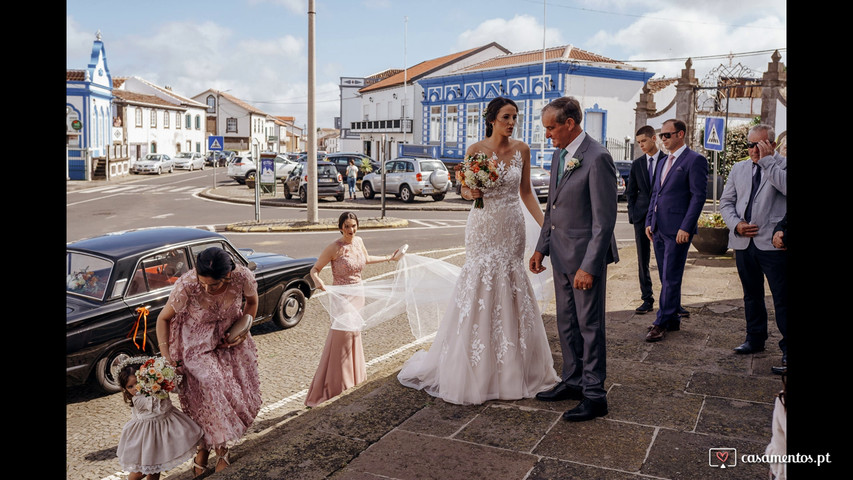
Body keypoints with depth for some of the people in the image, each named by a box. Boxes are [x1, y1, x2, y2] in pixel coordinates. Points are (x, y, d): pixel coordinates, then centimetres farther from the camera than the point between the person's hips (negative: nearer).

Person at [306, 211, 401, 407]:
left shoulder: (359, 241, 2)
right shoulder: (334, 248, -17)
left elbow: (367, 259, 23)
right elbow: (314, 269, -13)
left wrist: (390, 257, 29)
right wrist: (317, 281, -34)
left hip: (358, 295, 7)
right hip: (342, 297, -7)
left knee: (354, 335, 18)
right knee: (340, 338, -10)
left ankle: (353, 375, 36)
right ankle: (322, 392, -3)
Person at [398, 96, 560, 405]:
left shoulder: (522, 150, 2)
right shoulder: (476, 150, -6)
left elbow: (526, 192, 8)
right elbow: (465, 190, 2)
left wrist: (545, 225, 1)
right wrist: (471, 192, -22)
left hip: (512, 227, 3)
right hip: (484, 227, -3)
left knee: (511, 292, 9)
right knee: (479, 288, -1)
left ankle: (512, 366, 24)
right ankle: (476, 370, 14)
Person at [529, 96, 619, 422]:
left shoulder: (597, 158, -18)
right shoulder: (559, 155, 10)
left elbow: (604, 220, -20)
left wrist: (588, 266, -22)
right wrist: (541, 247, 14)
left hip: (585, 255, -8)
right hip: (561, 252, 8)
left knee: (589, 325, 2)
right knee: (566, 322, 16)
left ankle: (594, 395, 14)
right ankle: (572, 381, 31)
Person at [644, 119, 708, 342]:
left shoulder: (695, 160, -7)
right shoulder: (663, 163, 18)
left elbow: (699, 196, -12)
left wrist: (686, 228, -17)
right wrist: (649, 222, 12)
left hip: (677, 229, -8)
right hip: (659, 229, 8)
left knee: (671, 279, -3)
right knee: (666, 278, 13)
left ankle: (662, 322, 3)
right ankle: (673, 319, 22)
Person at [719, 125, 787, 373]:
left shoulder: (783, 165, -2)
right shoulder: (739, 168, 14)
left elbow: (786, 186, -24)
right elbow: (726, 201, 14)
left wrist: (767, 160, -18)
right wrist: (736, 224, -3)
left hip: (773, 243, -5)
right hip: (743, 242, 5)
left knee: (782, 297, -1)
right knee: (751, 295, 16)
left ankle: (787, 345, 10)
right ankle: (755, 339, 28)